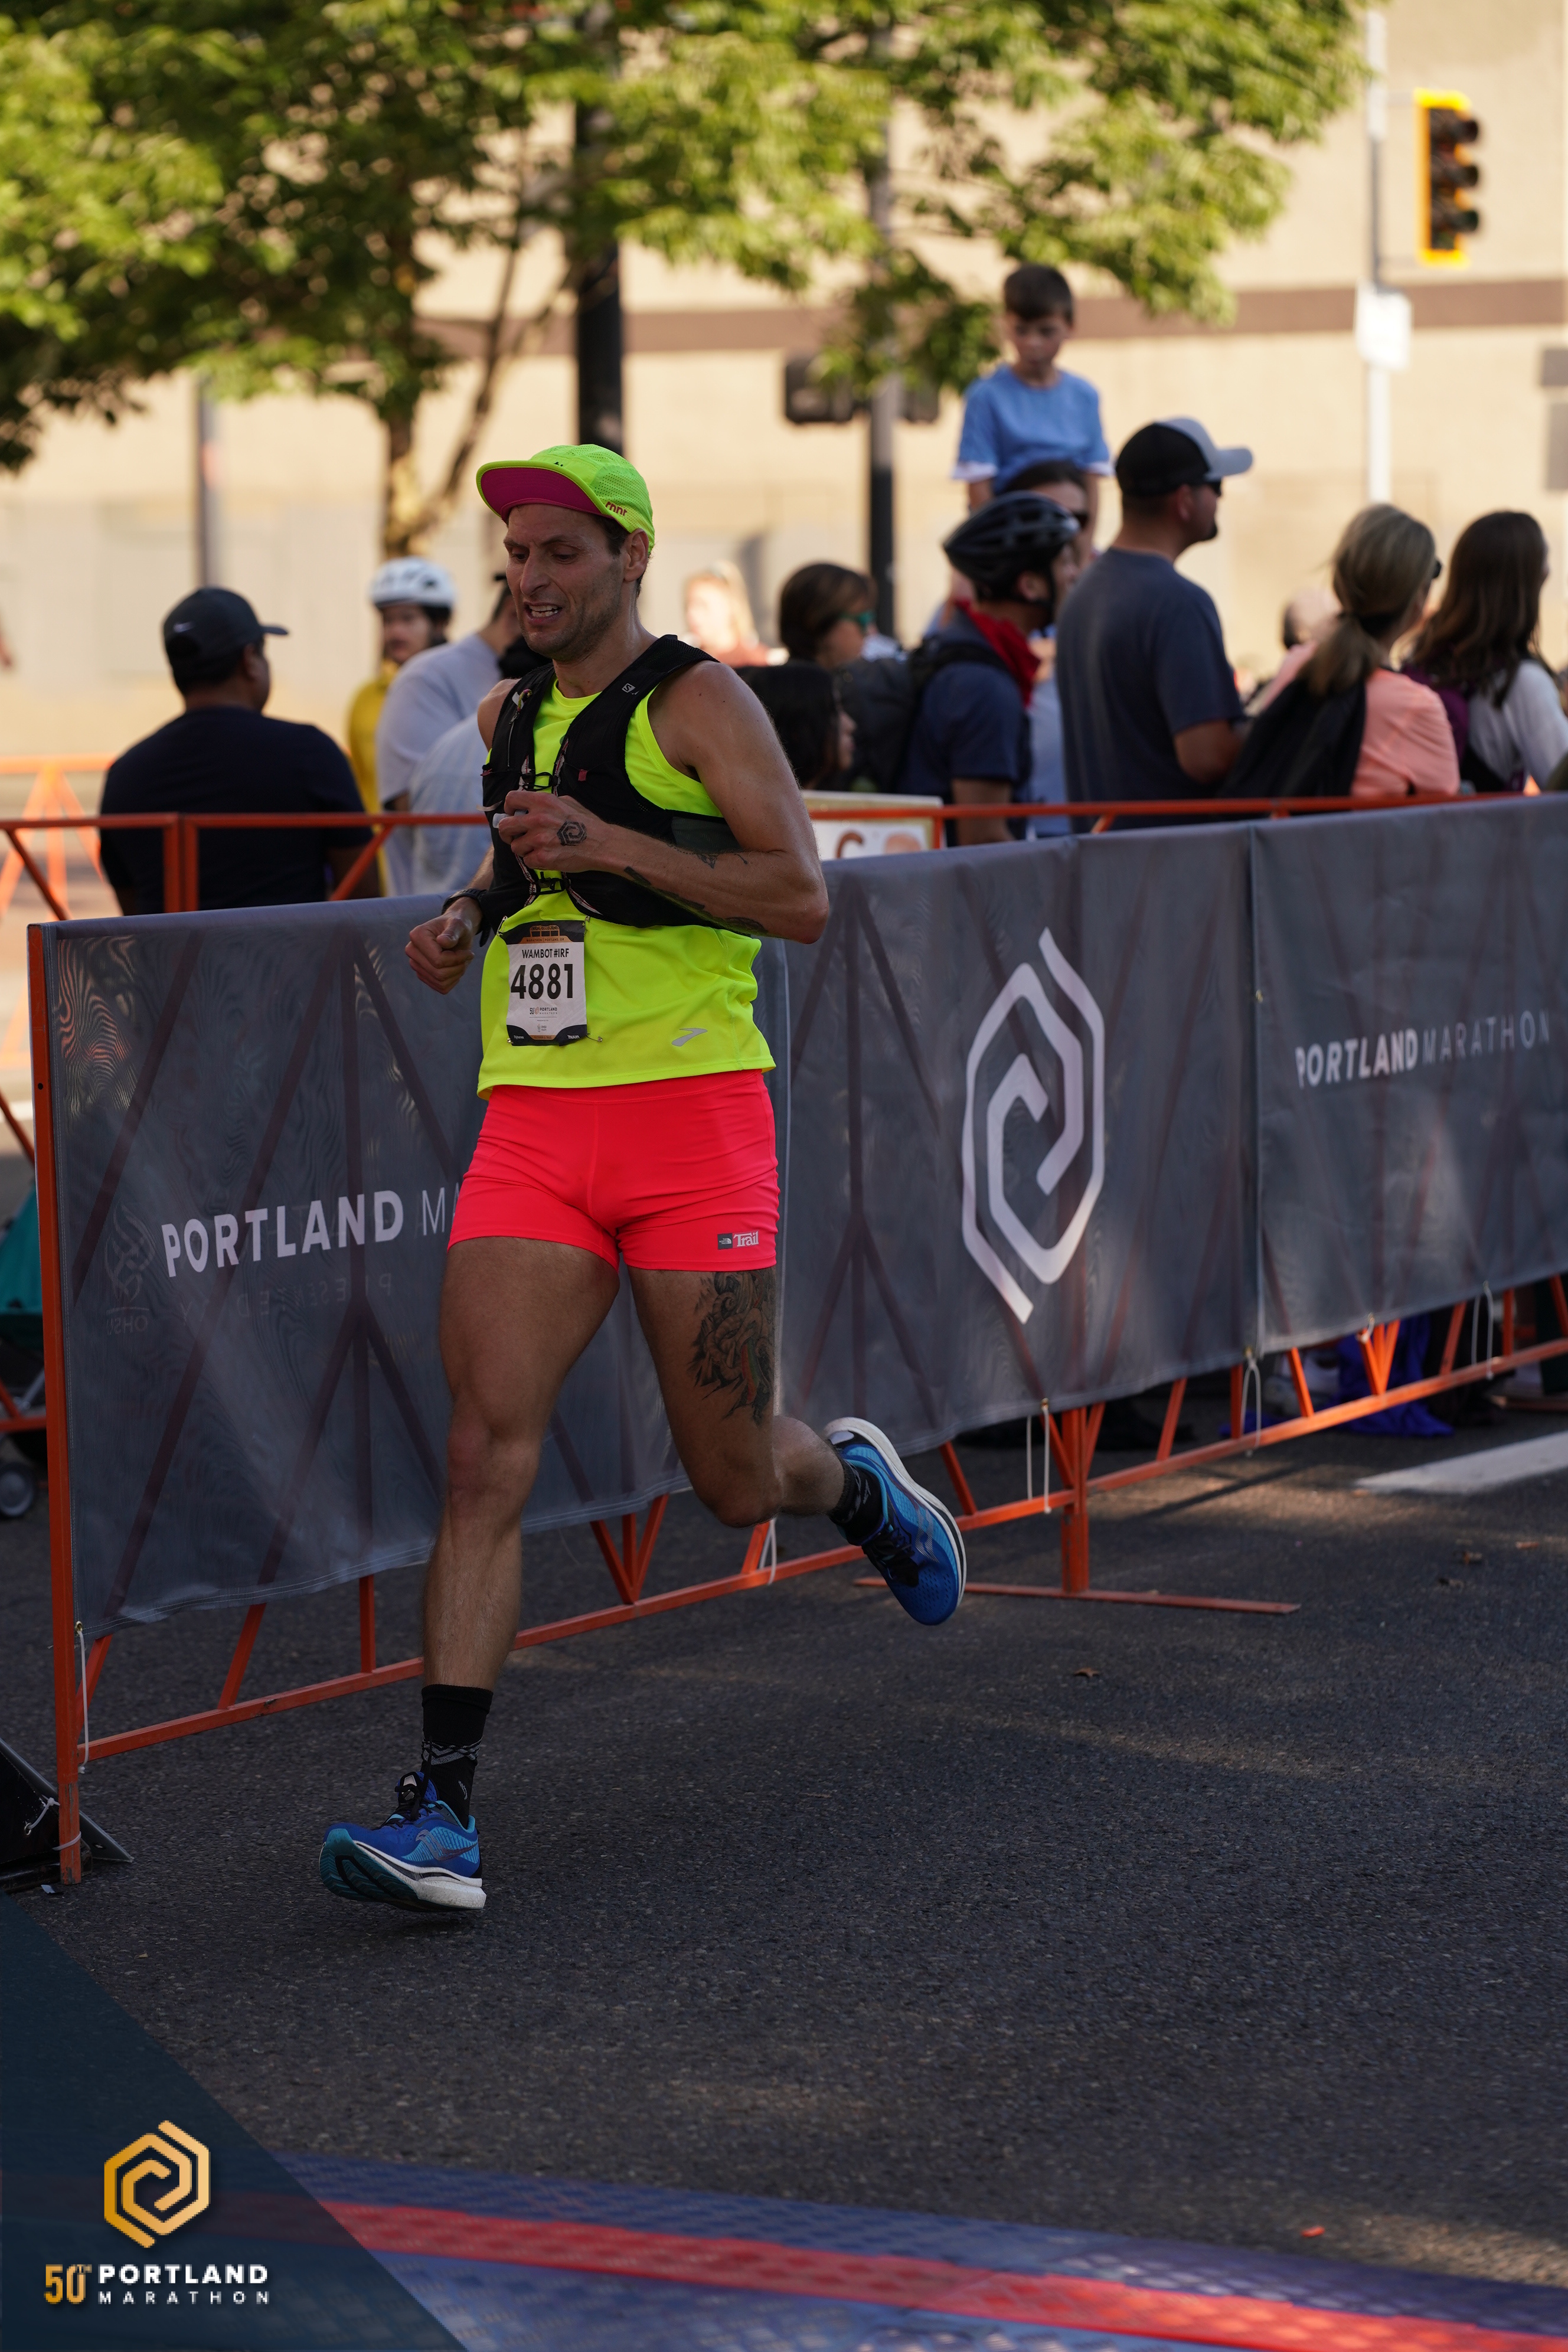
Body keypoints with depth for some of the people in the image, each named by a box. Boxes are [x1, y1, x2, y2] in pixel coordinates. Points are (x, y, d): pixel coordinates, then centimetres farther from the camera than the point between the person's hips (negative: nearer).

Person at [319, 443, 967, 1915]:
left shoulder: (695, 702, -4)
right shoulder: (509, 718, 15)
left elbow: (802, 897, -13)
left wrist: (610, 843, -21)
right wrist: (469, 917, 12)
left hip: (691, 1117, -4)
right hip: (533, 1124, 4)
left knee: (736, 1483, 3)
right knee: (485, 1450, -12)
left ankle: (857, 1483, 42)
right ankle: (441, 1816, -16)